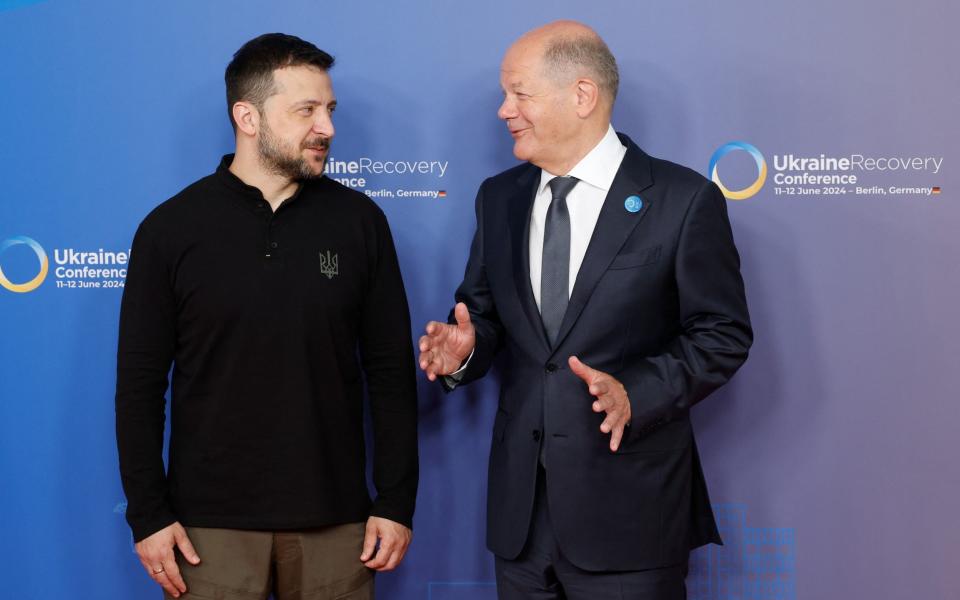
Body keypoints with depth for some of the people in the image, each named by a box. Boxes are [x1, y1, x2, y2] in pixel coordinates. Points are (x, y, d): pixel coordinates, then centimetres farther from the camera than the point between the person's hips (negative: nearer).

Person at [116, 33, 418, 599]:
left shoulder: (359, 220, 0)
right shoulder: (172, 228, -3)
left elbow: (392, 370, 2)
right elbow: (140, 384, 0)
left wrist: (397, 501, -1)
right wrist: (149, 514, -4)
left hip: (334, 518, 1)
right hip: (210, 522, -1)